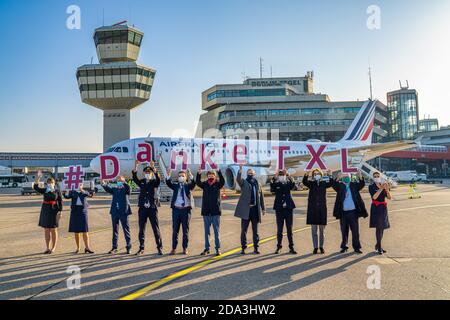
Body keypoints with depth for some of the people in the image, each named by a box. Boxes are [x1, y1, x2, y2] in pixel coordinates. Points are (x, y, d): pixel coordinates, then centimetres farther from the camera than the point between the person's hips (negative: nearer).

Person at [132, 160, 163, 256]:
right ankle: (141, 248, 16)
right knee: (141, 229, 7)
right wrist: (136, 166, -24)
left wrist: (153, 168, -31)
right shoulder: (141, 182, 10)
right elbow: (134, 178, -8)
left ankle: (159, 248, 7)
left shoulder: (154, 182, 4)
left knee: (156, 229, 0)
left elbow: (158, 179, -17)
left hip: (152, 208, -2)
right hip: (142, 208, 2)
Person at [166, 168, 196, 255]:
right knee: (175, 229, 5)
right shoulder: (175, 185, 9)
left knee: (185, 230, 5)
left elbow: (193, 184, -16)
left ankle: (185, 248, 13)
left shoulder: (188, 185, 6)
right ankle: (174, 248, 12)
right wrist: (168, 176, -29)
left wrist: (190, 175, -33)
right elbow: (168, 183, -10)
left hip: (186, 209, -1)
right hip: (176, 209, 1)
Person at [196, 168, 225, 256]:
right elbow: (198, 182, -13)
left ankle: (218, 248, 12)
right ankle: (207, 248, 19)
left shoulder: (217, 184, -1)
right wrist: (198, 174, -30)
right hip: (206, 211, 2)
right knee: (206, 231, 10)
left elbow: (223, 181, -20)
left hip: (216, 211, -2)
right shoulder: (205, 184, 4)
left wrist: (219, 171, -34)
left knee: (216, 231, 4)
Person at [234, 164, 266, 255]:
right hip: (245, 209, -2)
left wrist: (263, 208, 12)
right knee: (244, 230, 2)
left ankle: (256, 247, 17)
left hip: (255, 209, 2)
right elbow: (238, 179, -19)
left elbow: (261, 197, 15)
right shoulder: (244, 182, 4)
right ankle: (243, 248, 11)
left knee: (255, 230, 8)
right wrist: (240, 169, -32)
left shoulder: (258, 184, 13)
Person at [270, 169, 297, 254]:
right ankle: (278, 247, 13)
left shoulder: (288, 183, 5)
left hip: (288, 208, 1)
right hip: (279, 208, -1)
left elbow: (292, 186, -17)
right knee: (279, 229, 4)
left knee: (289, 229, 5)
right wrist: (274, 178, -30)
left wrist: (288, 176, -27)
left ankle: (291, 247, 10)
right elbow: (272, 188, -20)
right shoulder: (276, 184, 2)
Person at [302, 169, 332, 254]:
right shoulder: (311, 183, 6)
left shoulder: (324, 183, 9)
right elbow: (304, 182, -13)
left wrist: (330, 176, -26)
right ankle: (315, 247, 10)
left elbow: (330, 184, -10)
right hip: (313, 208, -1)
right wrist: (306, 176, -32)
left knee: (322, 229, 8)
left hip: (322, 208, 1)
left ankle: (321, 246, 17)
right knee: (314, 229, 3)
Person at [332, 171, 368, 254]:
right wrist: (338, 178, -35)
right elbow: (334, 185, -16)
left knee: (355, 230, 3)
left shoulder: (354, 185, 5)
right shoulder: (340, 185, 3)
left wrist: (360, 176, -29)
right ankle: (344, 246, 18)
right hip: (343, 212, 0)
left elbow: (362, 184, -10)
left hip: (353, 211, 0)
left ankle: (356, 247, 10)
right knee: (344, 230, 8)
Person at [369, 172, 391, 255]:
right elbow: (374, 197, -19)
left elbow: (389, 198, 0)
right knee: (378, 227, -9)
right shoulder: (371, 187, -3)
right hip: (376, 208, -5)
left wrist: (387, 190, -18)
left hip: (383, 208, 5)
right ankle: (379, 248, -4)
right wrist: (381, 188, -24)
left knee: (382, 227, 10)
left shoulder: (384, 185, 8)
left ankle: (378, 245, 24)